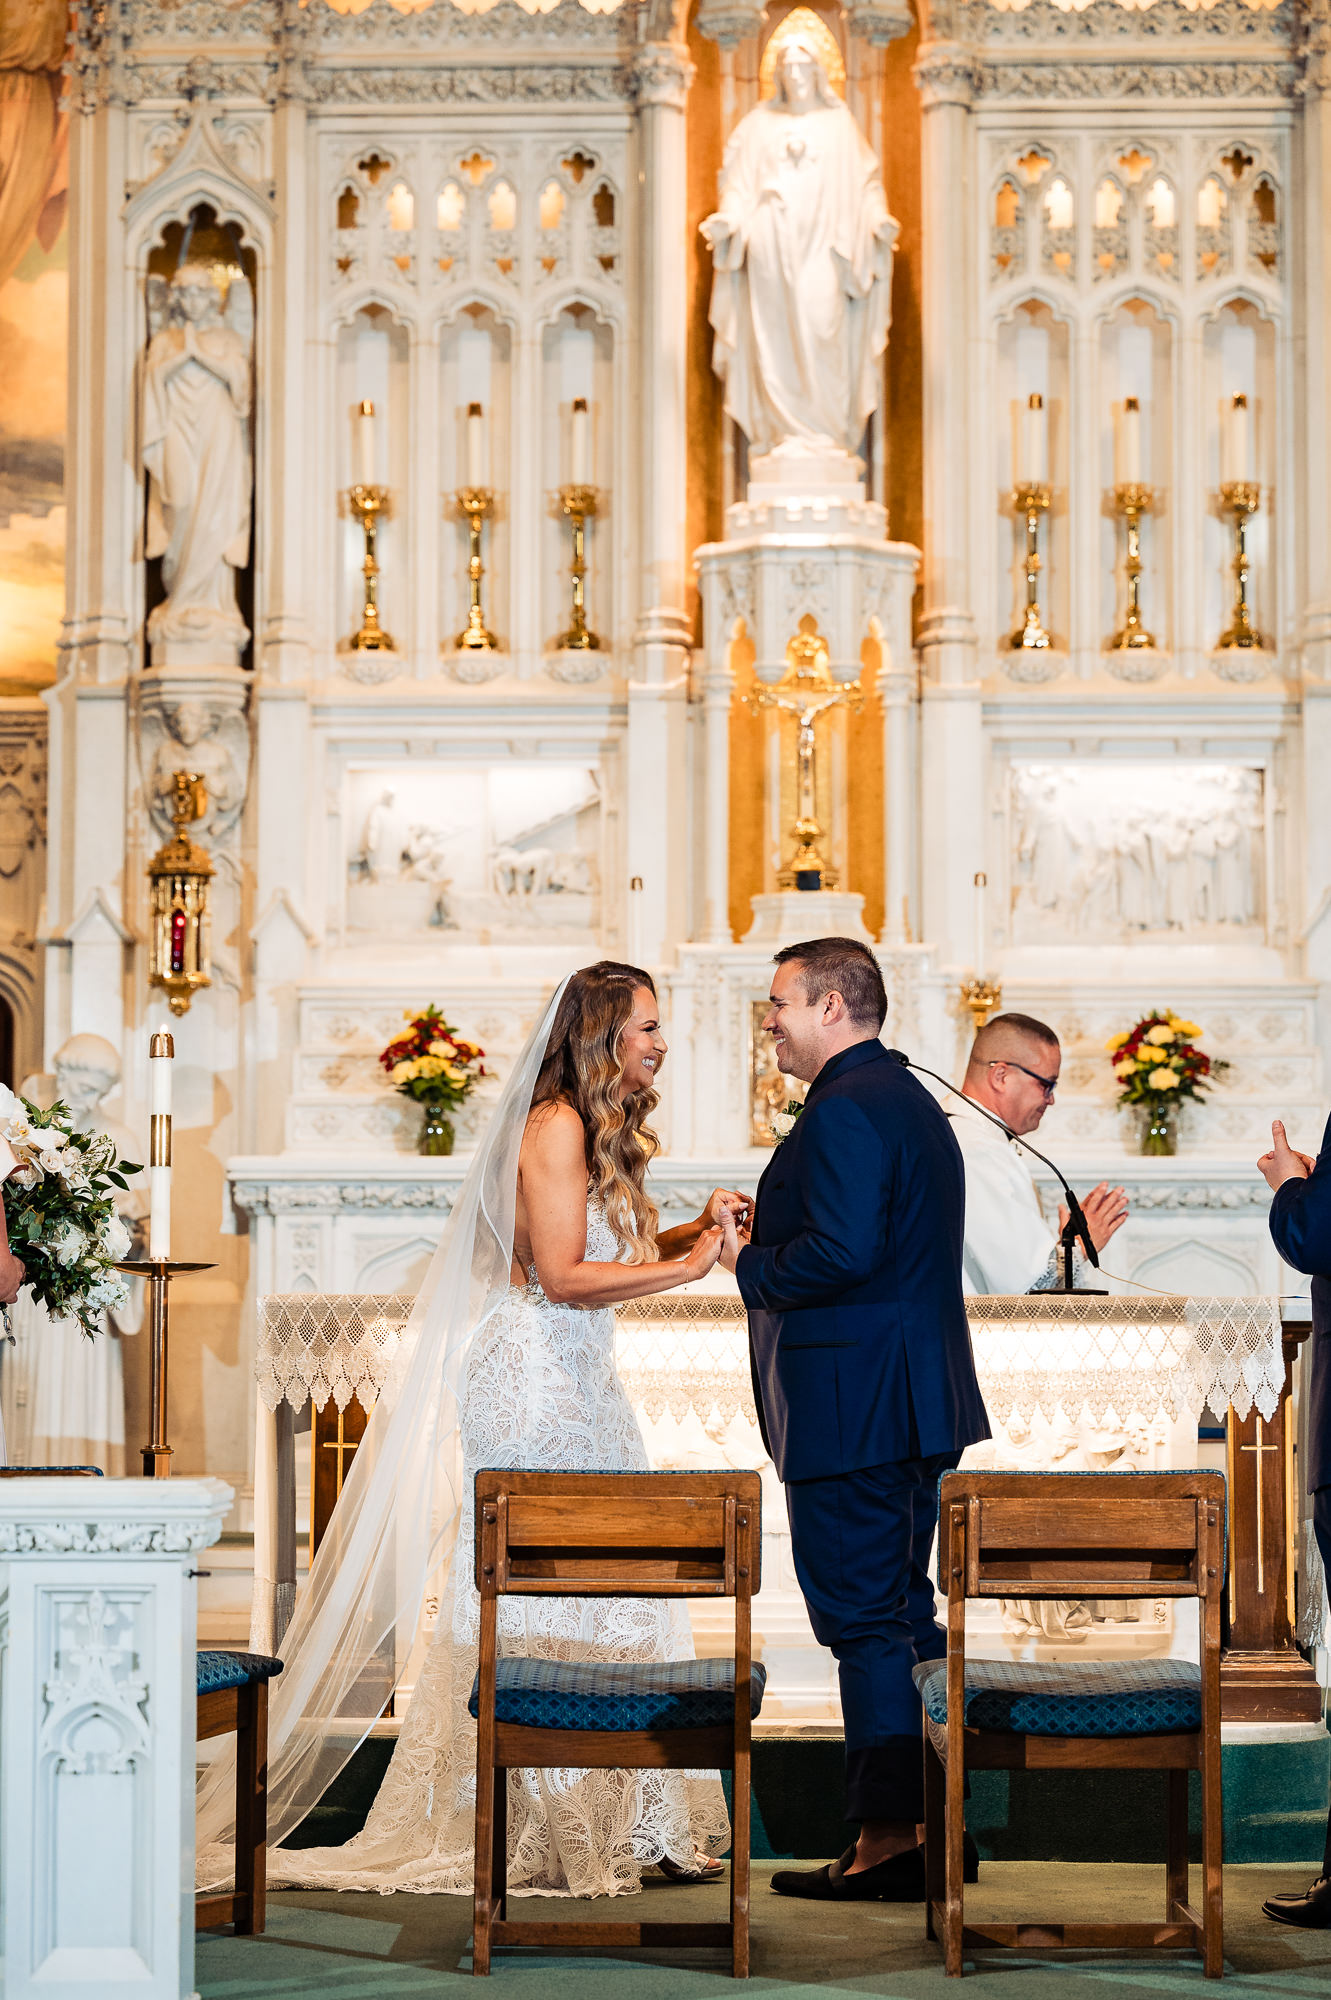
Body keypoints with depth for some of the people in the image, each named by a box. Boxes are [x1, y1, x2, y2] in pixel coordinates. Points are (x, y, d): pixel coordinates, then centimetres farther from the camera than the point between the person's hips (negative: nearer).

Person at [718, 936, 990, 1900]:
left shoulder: (844, 1110, -15)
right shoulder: (913, 1101, 17)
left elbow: (842, 1252, -26)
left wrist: (751, 1264, -10)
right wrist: (768, 1237, 11)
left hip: (851, 1407, -10)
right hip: (921, 1400, 10)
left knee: (862, 1618, -6)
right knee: (907, 1610, 15)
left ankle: (886, 1841, -3)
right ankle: (935, 1824, 20)